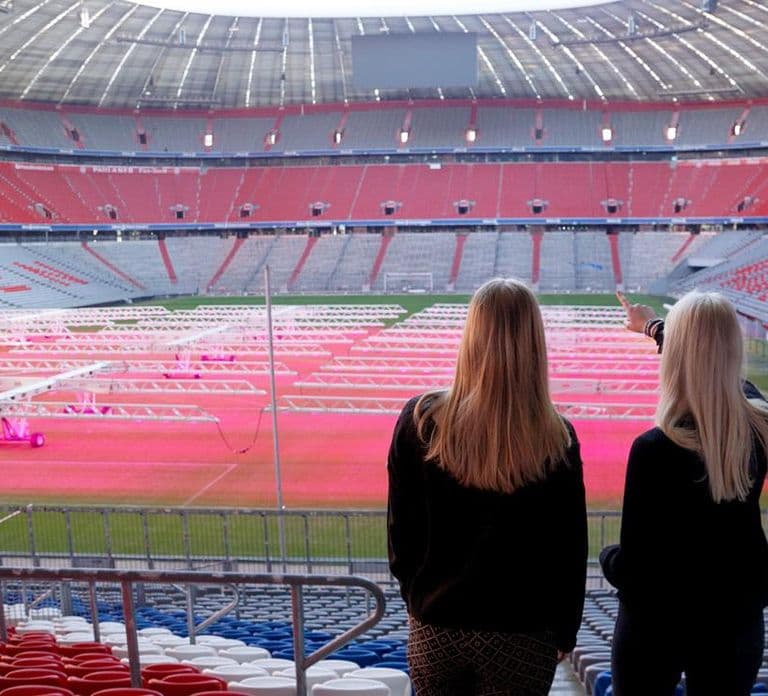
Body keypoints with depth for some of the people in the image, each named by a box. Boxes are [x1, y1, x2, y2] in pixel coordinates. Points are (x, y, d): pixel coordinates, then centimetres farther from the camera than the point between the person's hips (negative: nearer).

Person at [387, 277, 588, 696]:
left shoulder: (421, 420, -12)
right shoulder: (556, 440, -13)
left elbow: (401, 529, -4)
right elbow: (570, 548, -5)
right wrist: (565, 632, 10)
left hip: (434, 630, 1)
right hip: (522, 637, -1)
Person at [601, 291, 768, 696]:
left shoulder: (655, 449, -27)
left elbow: (632, 567, -21)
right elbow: (715, 364, 13)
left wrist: (607, 557, 2)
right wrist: (654, 326, 29)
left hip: (656, 623, -4)